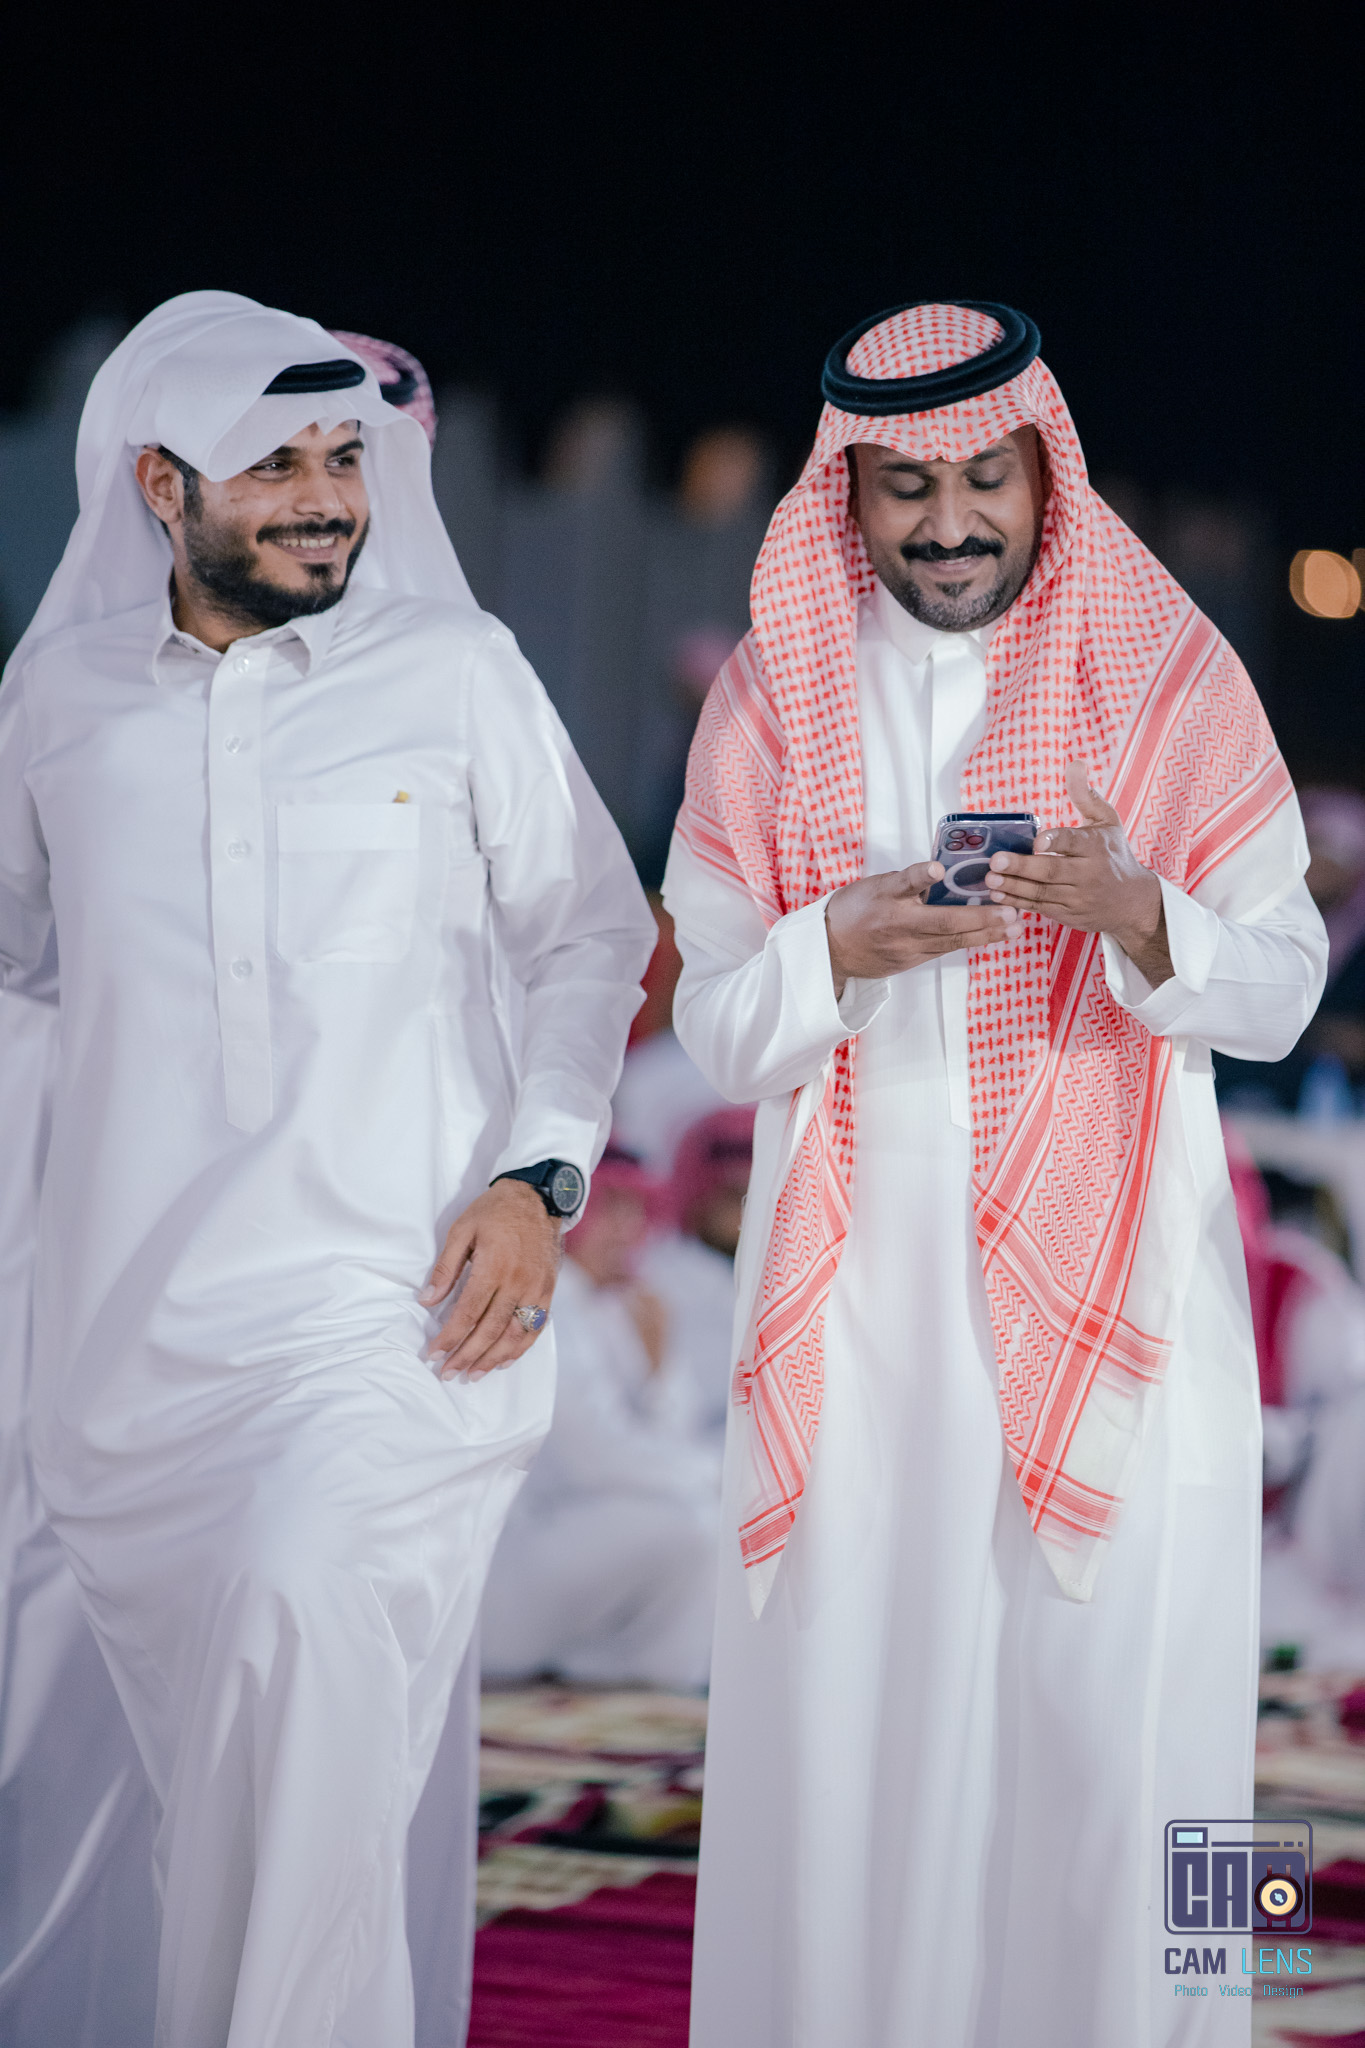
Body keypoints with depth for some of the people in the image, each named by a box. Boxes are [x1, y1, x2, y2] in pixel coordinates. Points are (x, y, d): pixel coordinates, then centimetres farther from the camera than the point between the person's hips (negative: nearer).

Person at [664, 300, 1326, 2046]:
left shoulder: (1166, 674, 4)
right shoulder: (778, 692, 8)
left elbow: (1280, 985, 0)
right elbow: (714, 1022, 5)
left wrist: (1133, 915, -20)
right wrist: (841, 950, -17)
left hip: (1103, 1270, -1)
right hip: (863, 1278, 1)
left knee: (1101, 1690, -6)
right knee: (854, 1698, -1)